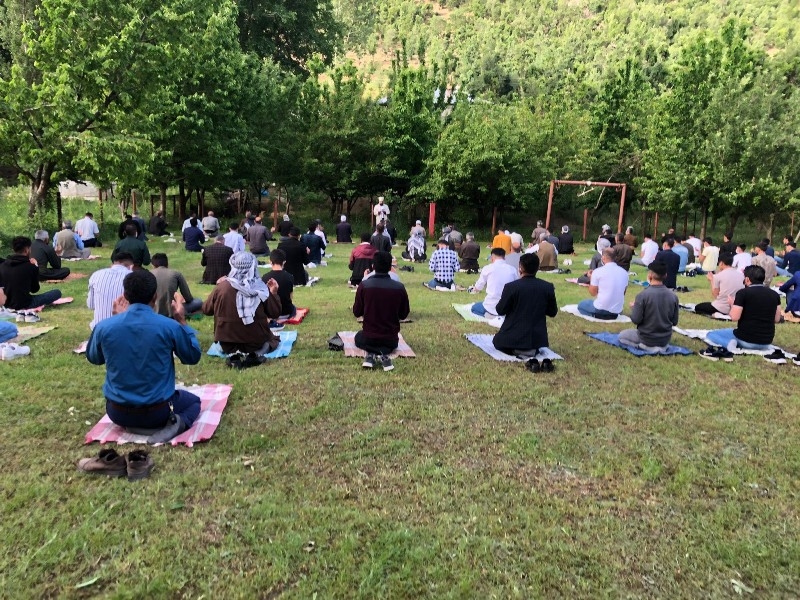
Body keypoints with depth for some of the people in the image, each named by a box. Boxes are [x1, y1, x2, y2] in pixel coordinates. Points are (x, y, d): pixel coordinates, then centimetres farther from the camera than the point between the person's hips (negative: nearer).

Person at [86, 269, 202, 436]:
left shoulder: (104, 327, -11)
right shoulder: (170, 326, -18)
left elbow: (93, 358, 12)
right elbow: (193, 357, -1)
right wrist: (182, 322, 6)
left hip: (118, 413, 5)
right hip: (157, 411, -4)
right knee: (194, 401, 26)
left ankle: (130, 423, 12)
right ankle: (176, 422, -5)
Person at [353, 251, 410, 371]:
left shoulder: (364, 285, -16)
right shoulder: (399, 287, -13)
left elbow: (356, 313, -4)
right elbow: (404, 315, 0)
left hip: (368, 337, -1)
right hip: (391, 338, 1)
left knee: (359, 337, 35)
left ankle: (371, 354, 0)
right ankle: (384, 354, 0)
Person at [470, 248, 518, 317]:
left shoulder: (488, 268, -5)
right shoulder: (513, 269, 1)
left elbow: (477, 289, 6)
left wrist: (473, 289, 30)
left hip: (492, 308, -5)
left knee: (474, 307, 25)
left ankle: (490, 314, -1)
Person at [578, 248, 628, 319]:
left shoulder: (597, 271, -12)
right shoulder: (624, 272, 2)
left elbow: (593, 293, -3)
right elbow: (622, 292, 12)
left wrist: (591, 279, 11)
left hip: (601, 309, -7)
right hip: (617, 311, 7)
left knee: (581, 304, 21)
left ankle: (596, 315, -1)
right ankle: (612, 315, 14)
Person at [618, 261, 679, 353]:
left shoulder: (643, 295, -23)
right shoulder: (673, 296, -9)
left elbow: (636, 320, -18)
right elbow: (674, 322, -1)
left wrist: (633, 307, 1)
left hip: (647, 339, -7)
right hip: (665, 340, 7)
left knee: (621, 335, 19)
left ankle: (644, 346, 2)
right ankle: (662, 346, 18)